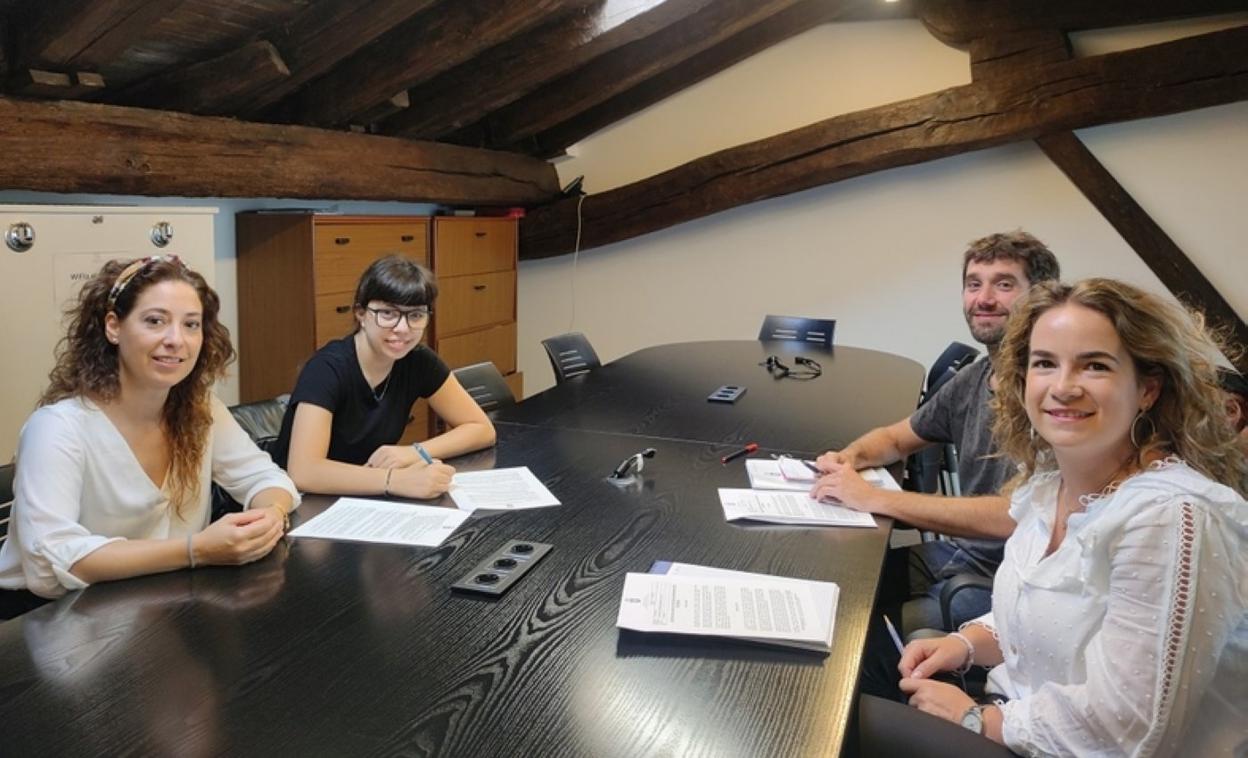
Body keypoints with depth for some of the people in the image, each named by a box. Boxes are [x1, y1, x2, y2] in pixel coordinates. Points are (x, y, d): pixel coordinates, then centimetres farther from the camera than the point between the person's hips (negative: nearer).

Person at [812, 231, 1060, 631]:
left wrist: (874, 498, -28)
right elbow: (895, 438, 20)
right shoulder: (972, 380, 6)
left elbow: (1016, 516, -29)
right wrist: (850, 457, -5)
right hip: (955, 554, 8)